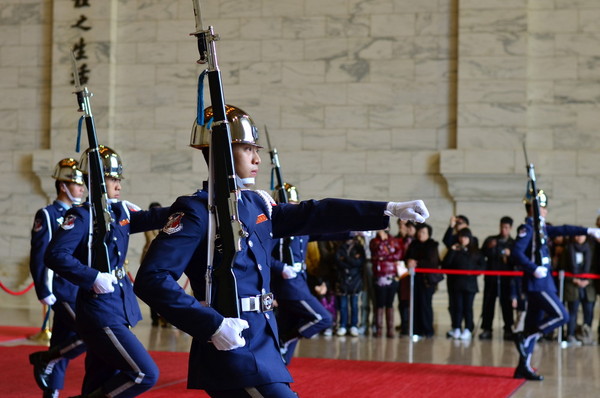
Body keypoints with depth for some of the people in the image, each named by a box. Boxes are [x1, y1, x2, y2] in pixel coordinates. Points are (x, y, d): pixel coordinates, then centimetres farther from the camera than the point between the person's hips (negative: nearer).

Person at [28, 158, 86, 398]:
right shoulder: (47, 216, -6)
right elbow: (39, 258, -11)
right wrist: (44, 292, -15)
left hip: (81, 291, 7)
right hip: (63, 292, -7)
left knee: (65, 343, 9)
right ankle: (44, 360, 1)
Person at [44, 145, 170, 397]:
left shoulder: (121, 211, 10)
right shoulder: (82, 216, -11)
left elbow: (153, 218, 4)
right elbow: (55, 255, -20)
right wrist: (93, 278, -23)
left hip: (120, 308, 8)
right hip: (101, 313, -8)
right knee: (146, 374, -14)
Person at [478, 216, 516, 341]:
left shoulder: (513, 244, 9)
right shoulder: (490, 240, 10)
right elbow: (481, 255, 4)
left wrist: (510, 255, -15)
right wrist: (488, 248, -13)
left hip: (506, 278, -1)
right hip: (491, 277, 1)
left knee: (506, 304, -3)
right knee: (488, 303, -1)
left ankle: (508, 330, 1)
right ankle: (486, 329, 2)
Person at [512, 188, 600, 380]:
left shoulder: (540, 227, 15)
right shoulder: (527, 228, -12)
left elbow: (562, 230, 25)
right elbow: (517, 253, -22)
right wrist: (534, 269, -27)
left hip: (542, 284, 9)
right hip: (537, 285, -9)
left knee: (534, 326, 9)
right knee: (561, 316, -11)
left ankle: (524, 367, 12)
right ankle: (524, 337, -4)